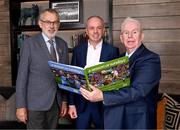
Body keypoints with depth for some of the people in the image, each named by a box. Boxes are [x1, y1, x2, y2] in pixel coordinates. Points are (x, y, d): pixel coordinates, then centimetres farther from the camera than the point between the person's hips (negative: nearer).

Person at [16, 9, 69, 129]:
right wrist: (21, 106, -11)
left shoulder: (63, 44, 7)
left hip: (56, 101, 4)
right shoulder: (30, 43, -7)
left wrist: (64, 101, 9)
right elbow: (22, 75, -8)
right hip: (36, 102, -4)